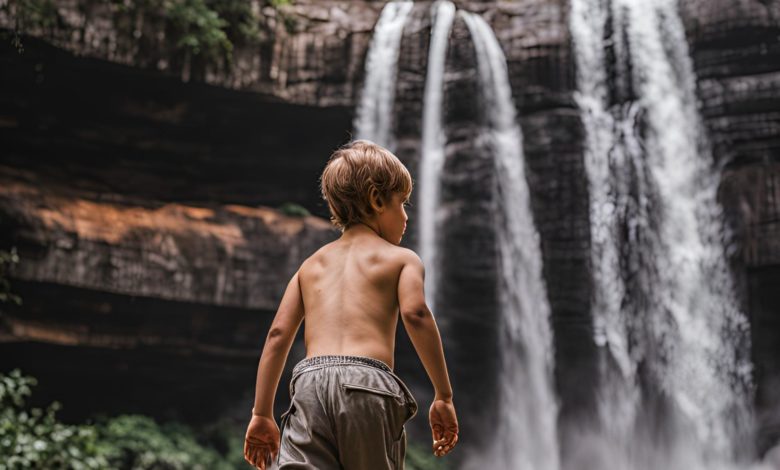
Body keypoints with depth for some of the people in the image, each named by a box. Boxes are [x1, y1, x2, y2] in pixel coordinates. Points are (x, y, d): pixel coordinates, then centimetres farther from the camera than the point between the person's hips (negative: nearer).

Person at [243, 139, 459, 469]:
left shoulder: (312, 264, 25)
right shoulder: (400, 258, 13)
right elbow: (415, 313, -7)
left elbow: (278, 334, 17)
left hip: (310, 381, 3)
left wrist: (262, 413, 19)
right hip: (368, 382, -3)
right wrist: (444, 395, -4)